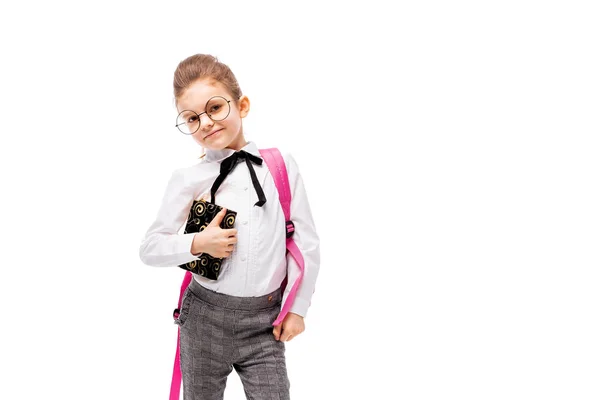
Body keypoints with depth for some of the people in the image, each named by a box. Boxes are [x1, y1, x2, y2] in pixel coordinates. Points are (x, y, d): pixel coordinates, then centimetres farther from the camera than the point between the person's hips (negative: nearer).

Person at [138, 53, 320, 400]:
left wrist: (298, 308, 2)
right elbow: (150, 248, 0)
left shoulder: (281, 164, -3)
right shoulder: (188, 179, -5)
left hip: (265, 322, 0)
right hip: (205, 318, 0)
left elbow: (307, 241, 2)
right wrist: (197, 244, -17)